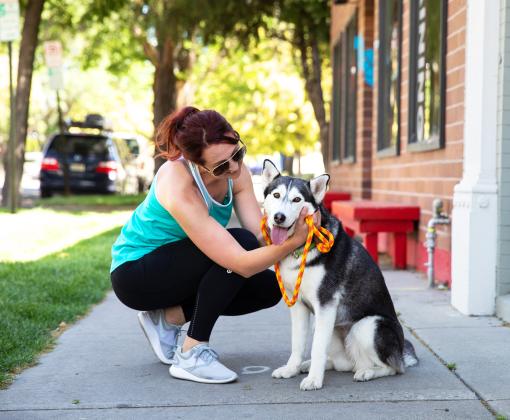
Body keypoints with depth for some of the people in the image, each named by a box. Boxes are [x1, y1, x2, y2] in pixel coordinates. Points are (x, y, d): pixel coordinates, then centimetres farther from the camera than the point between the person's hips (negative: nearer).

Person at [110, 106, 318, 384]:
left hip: (175, 266, 8)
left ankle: (168, 318, 3)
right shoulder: (179, 189, -36)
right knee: (241, 244, -28)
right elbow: (242, 263, -39)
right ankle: (191, 354, -20)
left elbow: (262, 236, -20)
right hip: (134, 271, -8)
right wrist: (294, 241, -44)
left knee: (268, 287, -3)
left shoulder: (234, 170, -14)